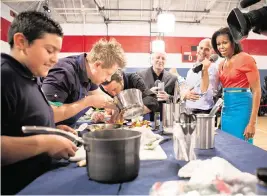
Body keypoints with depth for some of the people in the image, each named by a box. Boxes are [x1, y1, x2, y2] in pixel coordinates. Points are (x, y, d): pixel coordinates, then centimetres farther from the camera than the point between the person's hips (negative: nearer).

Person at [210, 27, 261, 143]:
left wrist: (252, 123, -16)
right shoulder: (221, 65, 12)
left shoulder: (245, 59, -9)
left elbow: (256, 91, -12)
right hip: (226, 109, 7)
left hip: (242, 107, -7)